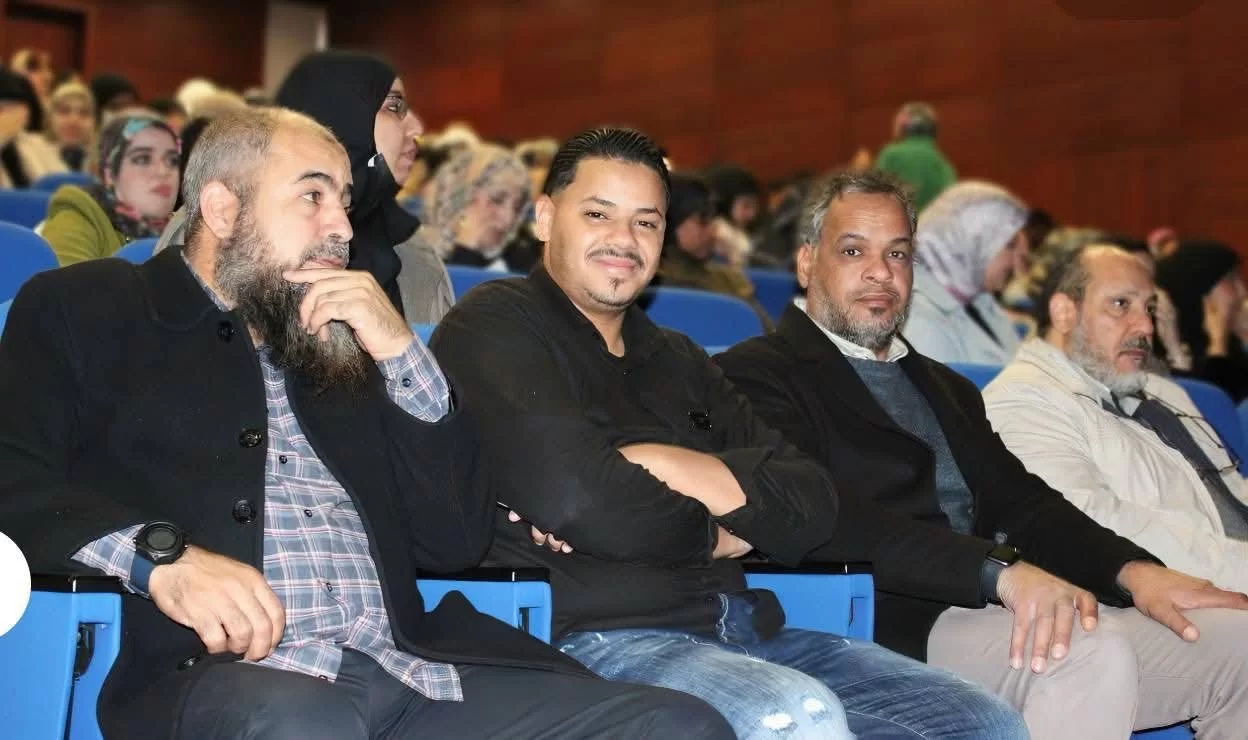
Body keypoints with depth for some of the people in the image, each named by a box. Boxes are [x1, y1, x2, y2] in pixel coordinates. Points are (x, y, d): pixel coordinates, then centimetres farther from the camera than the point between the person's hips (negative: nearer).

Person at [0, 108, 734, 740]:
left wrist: (401, 353, 6)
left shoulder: (342, 337, 23)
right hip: (220, 668, -5)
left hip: (409, 669, 5)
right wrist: (161, 557, -20)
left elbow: (458, 540, 16)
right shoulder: (83, 308, 12)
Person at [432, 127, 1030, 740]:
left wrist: (657, 461, -7)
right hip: (599, 638, -7)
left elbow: (812, 507, 8)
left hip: (744, 633, 8)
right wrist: (714, 535, -1)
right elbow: (579, 500, -18)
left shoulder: (677, 362, 21)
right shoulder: (493, 327, -1)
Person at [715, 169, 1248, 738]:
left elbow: (1023, 504, 16)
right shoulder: (755, 374, 0)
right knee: (1091, 654, -32)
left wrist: (1132, 571, -4)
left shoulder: (947, 389, 27)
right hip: (893, 632, -8)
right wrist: (1001, 569, -24)